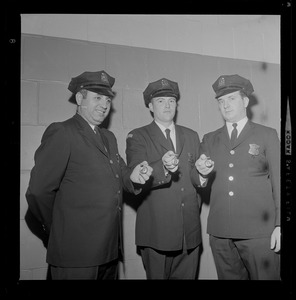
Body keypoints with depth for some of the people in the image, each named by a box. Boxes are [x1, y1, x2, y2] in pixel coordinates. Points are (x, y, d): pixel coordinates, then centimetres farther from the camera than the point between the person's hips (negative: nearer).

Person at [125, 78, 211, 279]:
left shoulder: (191, 136, 14)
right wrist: (163, 167, -31)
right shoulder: (137, 137, 0)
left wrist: (201, 172, -7)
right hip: (156, 230, -4)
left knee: (187, 276, 12)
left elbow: (196, 178, 16)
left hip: (190, 230, 4)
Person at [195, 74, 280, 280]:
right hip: (220, 232, 3)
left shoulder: (267, 135, 5)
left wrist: (279, 226, -5)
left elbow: (278, 181, 2)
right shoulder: (210, 140, 12)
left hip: (259, 232, -2)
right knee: (229, 277, 11)